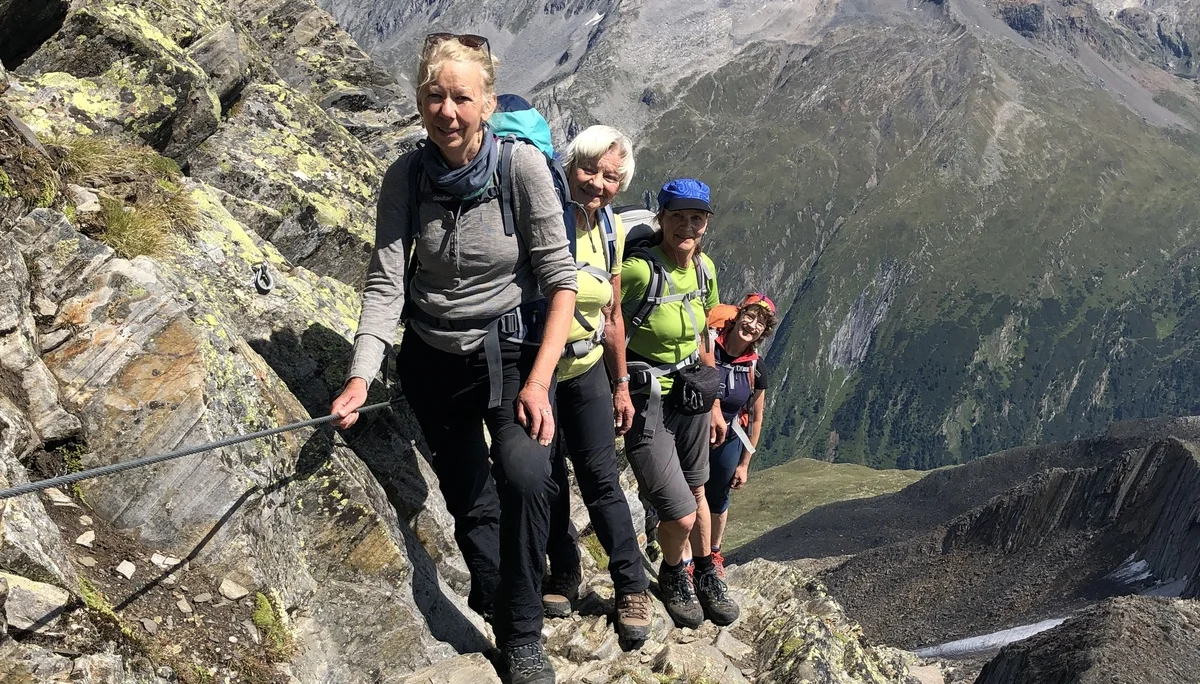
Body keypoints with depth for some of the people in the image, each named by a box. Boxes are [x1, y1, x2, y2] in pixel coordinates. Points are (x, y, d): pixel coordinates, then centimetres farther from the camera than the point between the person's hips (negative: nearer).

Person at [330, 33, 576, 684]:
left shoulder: (522, 165, -16)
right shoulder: (406, 175, -9)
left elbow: (562, 280, -15)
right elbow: (385, 282, -14)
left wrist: (537, 381, -21)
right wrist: (361, 376, -28)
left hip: (512, 349, -3)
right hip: (432, 357, 3)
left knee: (525, 474, -25)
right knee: (470, 503, 10)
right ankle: (502, 613, 35)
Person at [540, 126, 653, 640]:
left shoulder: (612, 231, 0)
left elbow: (612, 316, 9)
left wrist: (621, 385, 12)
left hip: (586, 371, 3)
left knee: (601, 478, 3)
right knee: (548, 479, 8)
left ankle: (632, 589, 15)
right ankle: (564, 577, 29)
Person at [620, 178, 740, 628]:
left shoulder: (704, 268, 2)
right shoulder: (638, 269, -22)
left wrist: (714, 403, 17)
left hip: (691, 396, 7)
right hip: (645, 401, -7)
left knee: (697, 493, 22)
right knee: (680, 516, -7)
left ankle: (706, 577, 45)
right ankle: (672, 576, 26)